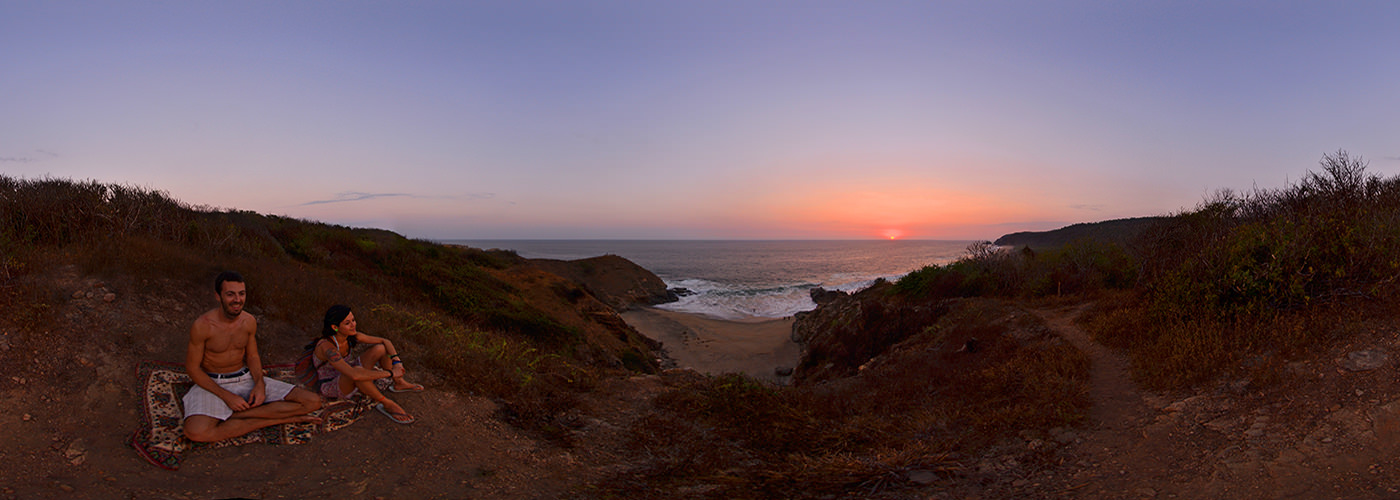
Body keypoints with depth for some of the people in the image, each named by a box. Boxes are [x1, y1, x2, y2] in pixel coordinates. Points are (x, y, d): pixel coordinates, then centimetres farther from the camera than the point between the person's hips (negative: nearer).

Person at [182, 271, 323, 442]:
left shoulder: (249, 321, 0)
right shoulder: (202, 325, -15)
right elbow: (192, 368, -9)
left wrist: (260, 384, -8)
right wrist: (226, 396, -18)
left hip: (246, 380, 4)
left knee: (313, 401, -14)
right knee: (195, 432, -39)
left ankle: (230, 416, -16)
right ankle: (275, 419, -23)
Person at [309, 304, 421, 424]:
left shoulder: (352, 336, -12)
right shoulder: (327, 347, -34)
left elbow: (385, 341, -4)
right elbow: (354, 374, -46)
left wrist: (397, 363, -21)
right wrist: (390, 373, -39)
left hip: (346, 378, 7)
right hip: (330, 386, -7)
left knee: (380, 348, -8)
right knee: (358, 370, -39)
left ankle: (399, 384, 6)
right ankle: (387, 404, -24)